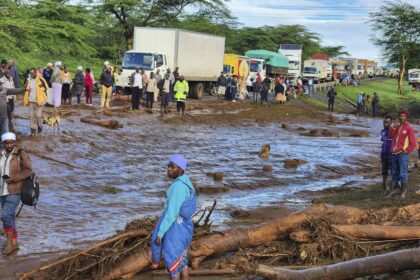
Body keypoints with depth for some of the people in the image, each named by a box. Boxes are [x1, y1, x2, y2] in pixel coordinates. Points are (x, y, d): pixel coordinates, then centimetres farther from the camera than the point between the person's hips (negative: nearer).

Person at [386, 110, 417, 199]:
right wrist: (393, 128, -10)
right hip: (394, 153, 6)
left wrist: (405, 151, -11)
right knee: (394, 173, 13)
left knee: (403, 174, -4)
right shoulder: (397, 126, 13)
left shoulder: (409, 128, -5)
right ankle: (394, 189, 23)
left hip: (403, 154, -6)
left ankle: (403, 192, 3)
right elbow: (391, 136, 2)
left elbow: (413, 144, -6)